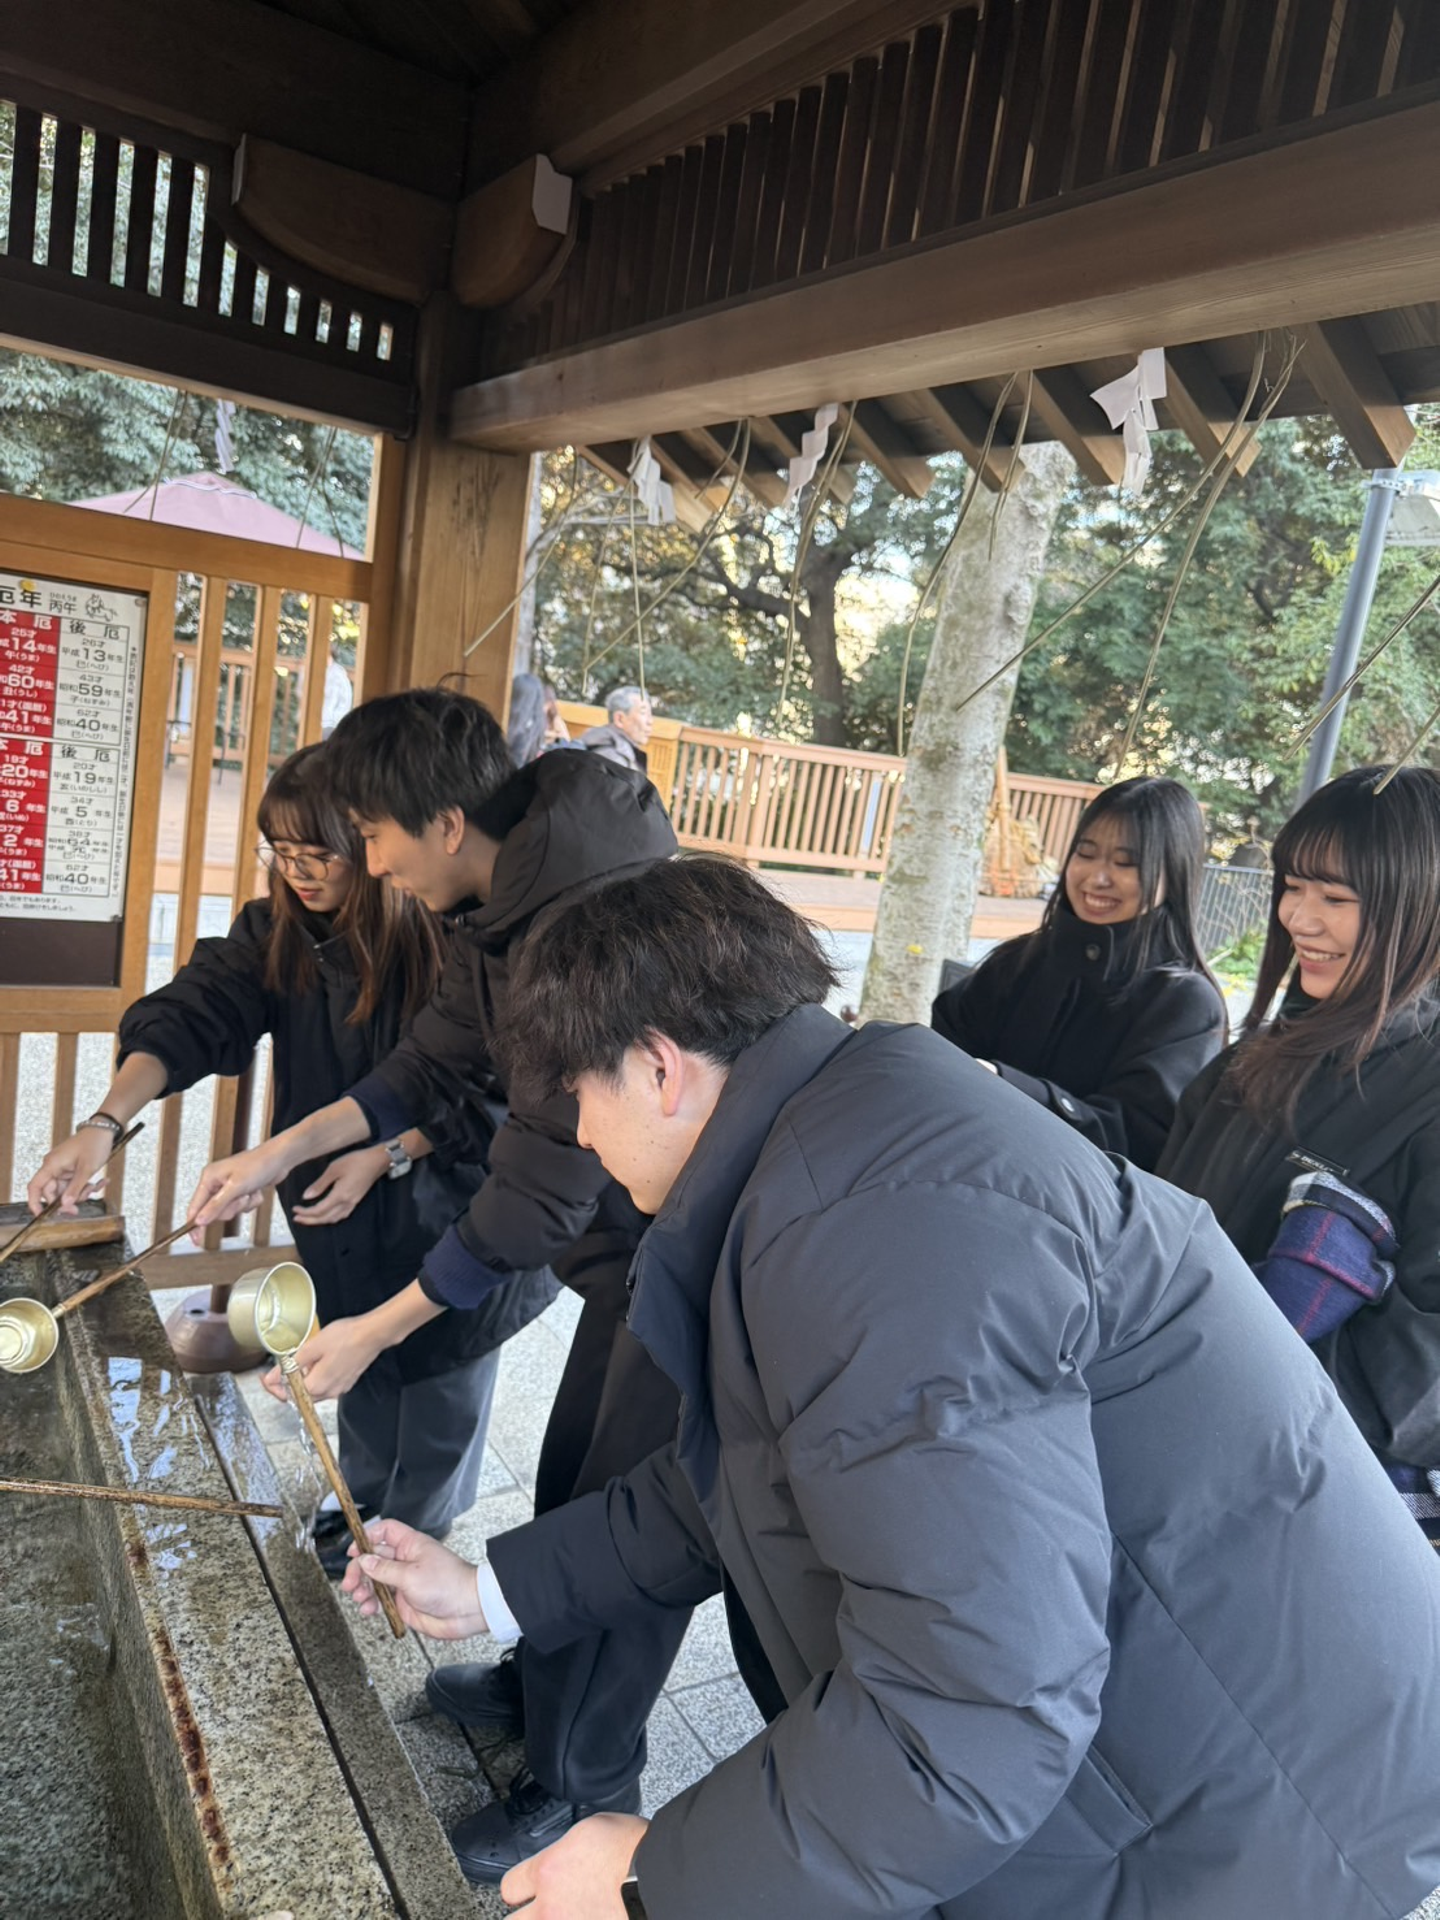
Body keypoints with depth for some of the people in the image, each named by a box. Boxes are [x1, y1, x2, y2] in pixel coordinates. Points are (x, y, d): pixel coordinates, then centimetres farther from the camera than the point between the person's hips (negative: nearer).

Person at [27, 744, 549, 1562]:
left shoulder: (445, 941, -24)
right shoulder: (277, 932, -8)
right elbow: (193, 1014, -20)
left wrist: (387, 1153, -25)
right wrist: (107, 1121, -34)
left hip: (445, 1216, -4)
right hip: (343, 1218, 5)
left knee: (440, 1388, 15)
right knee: (362, 1371, 24)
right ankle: (366, 1507, 49)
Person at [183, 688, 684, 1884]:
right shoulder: (503, 901, -1)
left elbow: (543, 1191, -27)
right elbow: (436, 1064, 13)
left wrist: (378, 1330, -16)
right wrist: (283, 1151, 10)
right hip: (633, 1242, 9)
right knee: (570, 1483, 22)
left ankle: (578, 1790, 29)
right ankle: (540, 1687, 46)